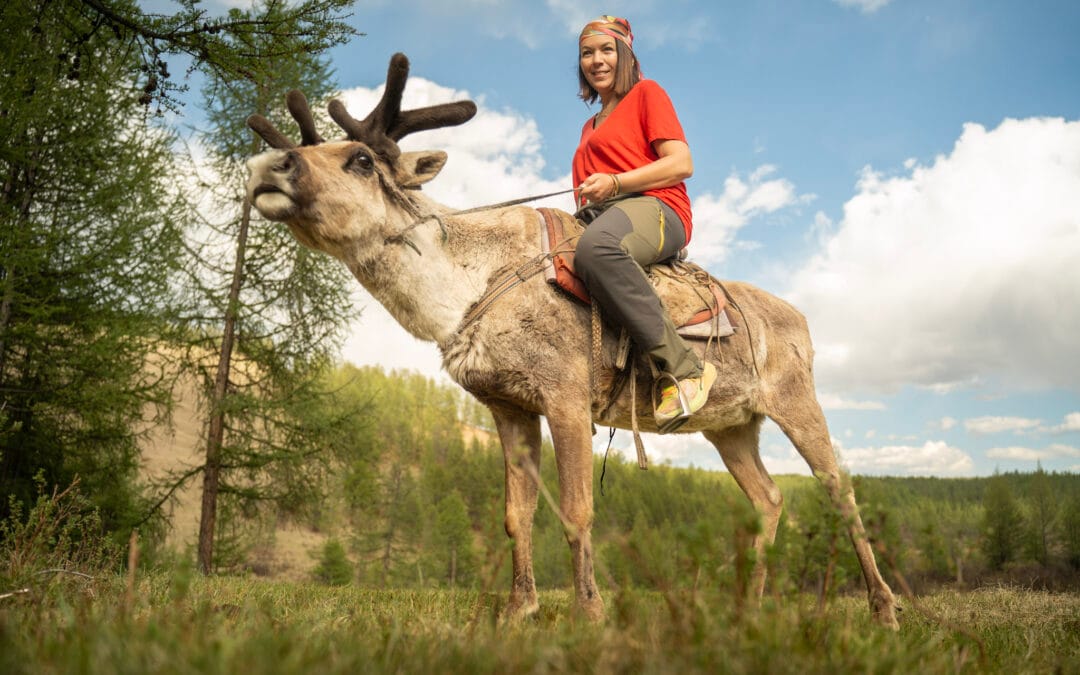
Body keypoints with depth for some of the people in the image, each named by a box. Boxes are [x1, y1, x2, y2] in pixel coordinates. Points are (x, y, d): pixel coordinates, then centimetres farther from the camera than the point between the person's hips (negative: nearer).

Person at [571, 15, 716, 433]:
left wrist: (614, 183, -14)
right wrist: (586, 197, 10)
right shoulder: (591, 125, 33)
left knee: (596, 246, -43)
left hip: (654, 209, -8)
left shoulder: (646, 93, 10)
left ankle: (684, 370, -39)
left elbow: (682, 164, -4)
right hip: (601, 218, 8)